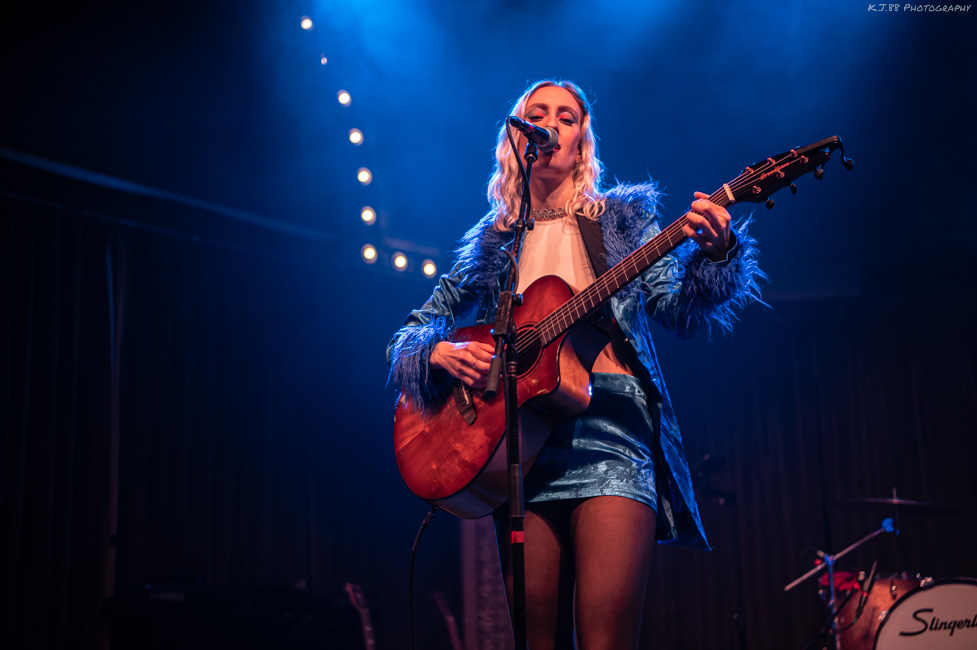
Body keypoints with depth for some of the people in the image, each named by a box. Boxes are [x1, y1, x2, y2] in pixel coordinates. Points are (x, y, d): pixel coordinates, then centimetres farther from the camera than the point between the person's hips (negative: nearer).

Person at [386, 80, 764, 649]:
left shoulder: (622, 217, 16)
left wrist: (713, 253, -17)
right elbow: (414, 330, 20)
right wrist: (441, 352, -3)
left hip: (609, 417, -2)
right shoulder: (492, 244, 19)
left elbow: (678, 309, 3)